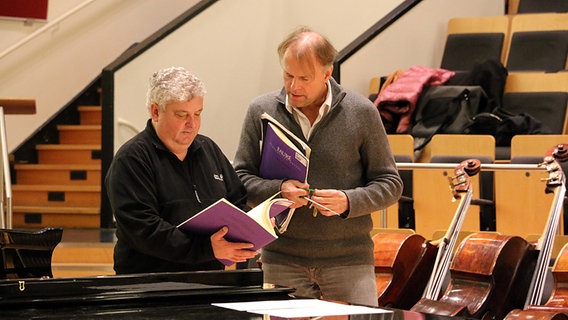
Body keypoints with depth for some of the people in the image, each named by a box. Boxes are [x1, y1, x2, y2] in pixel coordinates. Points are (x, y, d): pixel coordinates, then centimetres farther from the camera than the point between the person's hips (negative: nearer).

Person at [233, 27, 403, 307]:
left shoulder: (361, 113, -1)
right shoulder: (261, 111, 3)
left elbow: (390, 184, 4)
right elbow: (240, 178, 5)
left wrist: (349, 201, -14)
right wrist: (277, 190, -15)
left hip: (349, 261, -1)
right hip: (282, 260, 1)